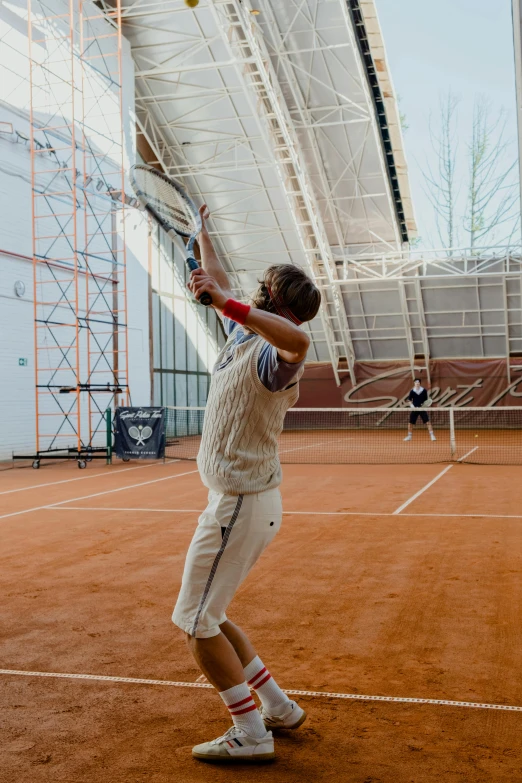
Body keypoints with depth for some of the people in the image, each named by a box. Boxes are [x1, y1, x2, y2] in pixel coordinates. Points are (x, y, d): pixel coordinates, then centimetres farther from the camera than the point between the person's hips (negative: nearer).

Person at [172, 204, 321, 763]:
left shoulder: (275, 353, -19)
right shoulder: (242, 333, 8)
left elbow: (296, 339, -46)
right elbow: (219, 283, 27)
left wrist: (226, 302, -46)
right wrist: (203, 231, 35)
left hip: (242, 503, -10)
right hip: (239, 500, 10)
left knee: (196, 622, -1)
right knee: (208, 616, 18)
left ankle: (251, 735, 11)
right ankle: (276, 706, 27)